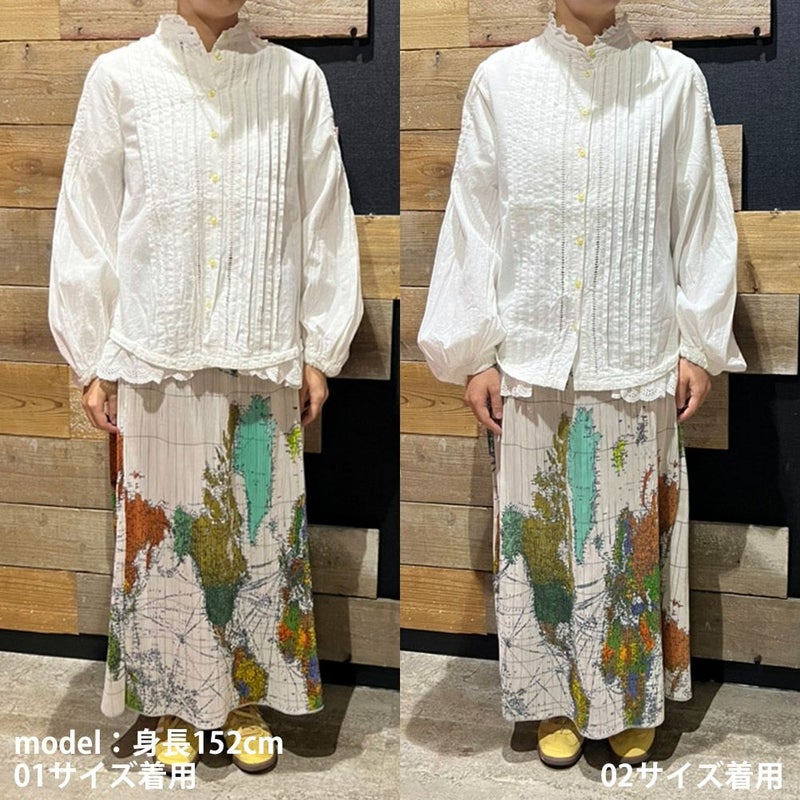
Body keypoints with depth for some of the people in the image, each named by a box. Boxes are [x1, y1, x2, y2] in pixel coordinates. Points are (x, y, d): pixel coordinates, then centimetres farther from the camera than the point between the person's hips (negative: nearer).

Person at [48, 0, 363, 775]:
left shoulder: (297, 80, 3)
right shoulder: (121, 77, 2)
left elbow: (325, 222, 6)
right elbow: (86, 223, 3)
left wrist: (320, 348, 4)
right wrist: (93, 360, 1)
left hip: (263, 356, 1)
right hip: (155, 355, 0)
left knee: (259, 530, 8)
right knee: (163, 530, 7)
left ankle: (246, 701, 25)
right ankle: (174, 707, 25)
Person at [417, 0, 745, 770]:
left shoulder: (676, 80, 0)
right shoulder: (500, 80, 1)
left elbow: (701, 219, 3)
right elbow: (475, 219, 2)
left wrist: (700, 345, 1)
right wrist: (474, 353, 0)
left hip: (637, 357, 0)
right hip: (533, 355, 1)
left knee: (631, 535, 9)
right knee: (540, 534, 8)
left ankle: (631, 701, 27)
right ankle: (555, 701, 26)